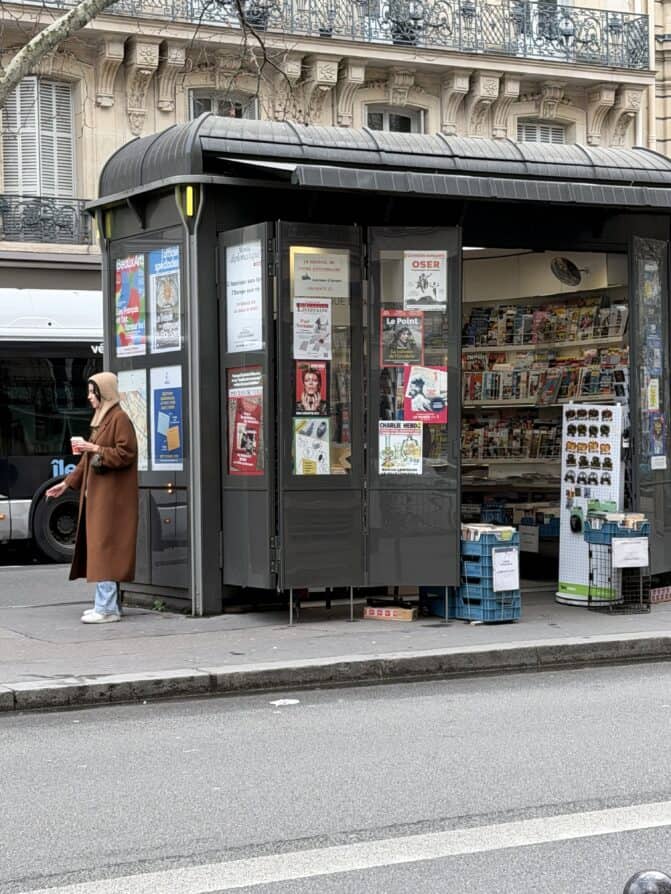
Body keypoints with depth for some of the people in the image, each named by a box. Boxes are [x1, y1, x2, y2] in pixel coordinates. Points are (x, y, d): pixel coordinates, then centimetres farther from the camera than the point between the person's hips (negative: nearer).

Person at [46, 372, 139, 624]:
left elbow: (126, 453, -18)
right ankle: (107, 603, 14)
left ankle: (107, 608, -11)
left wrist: (97, 450, -19)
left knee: (104, 548, -11)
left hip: (111, 496, -10)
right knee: (99, 549, 9)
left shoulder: (119, 419, -11)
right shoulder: (100, 419, 17)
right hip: (96, 494, 10)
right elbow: (88, 460, 21)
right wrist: (67, 483, 18)